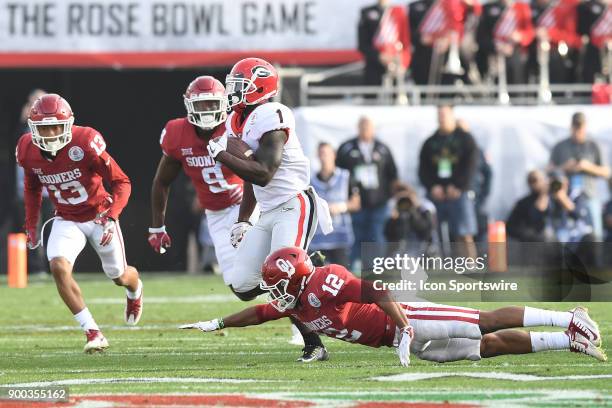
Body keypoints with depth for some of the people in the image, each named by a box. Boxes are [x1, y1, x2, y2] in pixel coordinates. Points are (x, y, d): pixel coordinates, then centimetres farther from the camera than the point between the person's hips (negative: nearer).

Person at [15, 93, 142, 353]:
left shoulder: (85, 144, -29)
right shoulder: (29, 151, -14)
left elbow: (121, 183, -19)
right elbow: (32, 188, 10)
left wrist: (111, 218, -30)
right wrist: (31, 224, 8)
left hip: (99, 216, -2)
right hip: (67, 221, 3)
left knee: (119, 277, 15)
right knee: (58, 267, -24)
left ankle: (135, 290, 56)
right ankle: (92, 332, -16)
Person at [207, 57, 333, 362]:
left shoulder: (270, 118, -17)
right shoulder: (237, 122, 12)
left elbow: (262, 174, -24)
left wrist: (222, 155, -19)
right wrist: (242, 220, 19)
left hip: (294, 207, -9)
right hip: (268, 213, 9)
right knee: (243, 288, 1)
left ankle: (314, 346, -10)